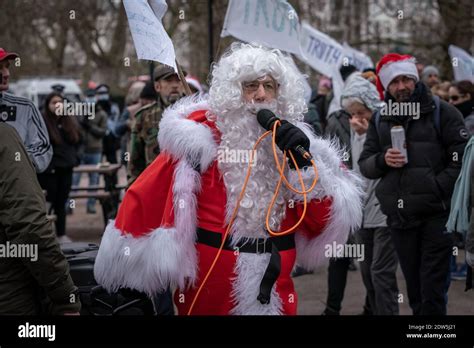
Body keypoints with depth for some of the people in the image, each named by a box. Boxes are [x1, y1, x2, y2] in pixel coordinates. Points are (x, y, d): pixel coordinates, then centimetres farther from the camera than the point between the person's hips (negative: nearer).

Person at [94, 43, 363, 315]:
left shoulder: (292, 142, 3)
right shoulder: (202, 135, -7)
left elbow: (323, 222, -2)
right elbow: (148, 197, -5)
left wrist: (304, 163, -16)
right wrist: (125, 265, -4)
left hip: (275, 296, 3)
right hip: (206, 296, -3)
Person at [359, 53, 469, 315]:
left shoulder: (441, 112, 0)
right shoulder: (380, 120, 14)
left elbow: (462, 156, -5)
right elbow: (364, 164, 14)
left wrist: (437, 187, -15)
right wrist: (382, 160, -8)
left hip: (435, 214, -5)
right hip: (399, 215, 5)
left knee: (432, 289, -8)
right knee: (414, 287, 11)